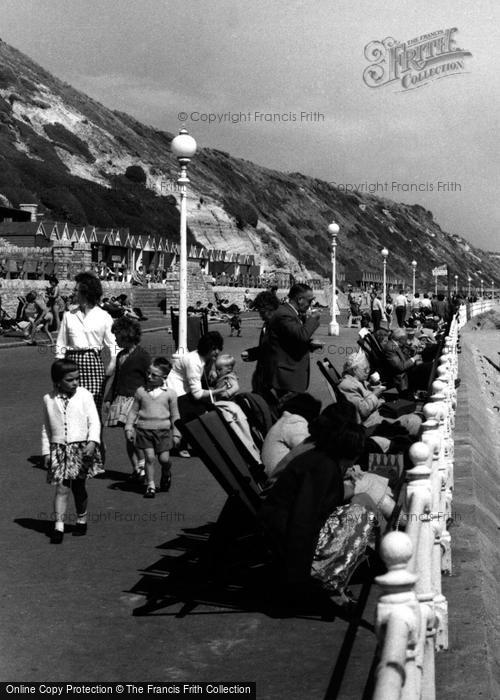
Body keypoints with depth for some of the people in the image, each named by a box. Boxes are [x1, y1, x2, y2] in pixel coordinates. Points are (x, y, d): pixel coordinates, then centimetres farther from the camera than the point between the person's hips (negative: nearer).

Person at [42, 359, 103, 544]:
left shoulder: (84, 395, -4)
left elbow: (94, 421, -7)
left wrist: (92, 442, -21)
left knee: (78, 487, 11)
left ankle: (81, 520, 30)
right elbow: (46, 427, 10)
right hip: (59, 450, 1)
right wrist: (46, 452, 8)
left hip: (81, 448, -1)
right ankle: (58, 526, -8)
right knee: (61, 488, -7)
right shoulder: (49, 399, 2)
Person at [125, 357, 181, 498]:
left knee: (164, 458, 0)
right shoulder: (141, 391, 2)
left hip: (163, 430, 0)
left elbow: (174, 415, 5)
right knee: (149, 457, -4)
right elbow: (133, 411, 8)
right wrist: (129, 428, 3)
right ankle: (150, 485, 6)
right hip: (144, 428, 1)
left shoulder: (169, 394, -1)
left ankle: (166, 475, 32)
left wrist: (176, 433, 4)